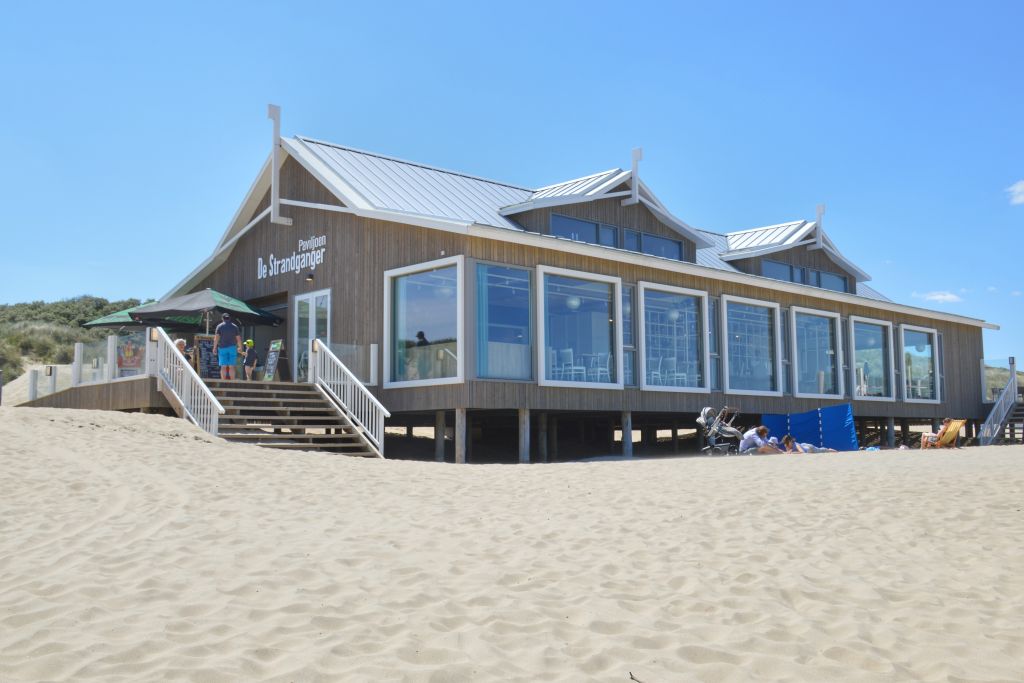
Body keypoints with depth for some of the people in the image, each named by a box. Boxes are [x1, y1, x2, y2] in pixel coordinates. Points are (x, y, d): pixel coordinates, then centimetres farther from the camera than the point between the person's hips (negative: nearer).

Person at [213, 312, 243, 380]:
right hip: (232, 347, 1)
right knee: (231, 367, 0)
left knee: (223, 367, -2)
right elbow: (238, 339, 6)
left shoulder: (219, 326, 2)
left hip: (222, 348, -1)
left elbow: (216, 338, -8)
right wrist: (240, 347, 18)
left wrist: (215, 348, -7)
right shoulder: (235, 326, 7)